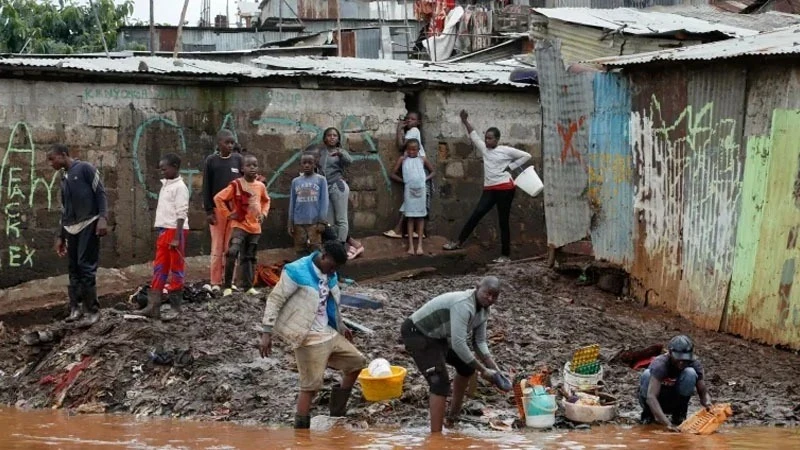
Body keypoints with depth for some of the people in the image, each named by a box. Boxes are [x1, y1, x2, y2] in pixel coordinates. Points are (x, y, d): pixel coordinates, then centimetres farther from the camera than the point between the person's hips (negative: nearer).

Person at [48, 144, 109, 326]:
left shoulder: (85, 169, -3)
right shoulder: (63, 177, 19)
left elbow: (101, 193, -8)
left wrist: (103, 218, -20)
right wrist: (60, 236, 20)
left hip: (88, 225, -7)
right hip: (71, 228, 7)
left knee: (86, 267, -10)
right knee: (74, 268, 5)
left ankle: (92, 310, -6)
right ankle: (76, 307, 9)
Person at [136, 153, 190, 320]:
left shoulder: (179, 187, -11)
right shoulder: (165, 185, 15)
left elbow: (181, 214, -16)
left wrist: (176, 237, -20)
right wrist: (161, 231, 15)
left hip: (175, 231, -9)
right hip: (164, 230, 9)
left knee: (176, 268, -1)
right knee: (159, 268, 5)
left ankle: (175, 307, 4)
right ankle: (153, 307, 3)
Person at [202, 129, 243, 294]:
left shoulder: (237, 159, 7)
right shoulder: (211, 161, 1)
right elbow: (206, 187, 1)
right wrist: (208, 210, -5)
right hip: (217, 208, -2)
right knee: (217, 246, 0)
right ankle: (215, 283, 3)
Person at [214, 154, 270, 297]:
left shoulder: (260, 186, 5)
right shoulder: (236, 185, -10)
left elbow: (266, 200, 25)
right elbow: (218, 198, -9)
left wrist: (263, 213, 9)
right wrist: (228, 215, -10)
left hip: (255, 227, 5)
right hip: (239, 225, -5)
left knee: (249, 257, 11)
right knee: (232, 252, -22)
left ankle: (248, 287, 18)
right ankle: (228, 286, -17)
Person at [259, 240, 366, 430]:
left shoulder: (330, 275, 8)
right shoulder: (297, 272, -16)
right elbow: (275, 300, -14)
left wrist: (341, 325, 30)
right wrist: (267, 332, -18)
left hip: (330, 334, 9)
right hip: (308, 338, -9)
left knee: (357, 361, 12)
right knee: (311, 385, -9)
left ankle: (338, 412, 21)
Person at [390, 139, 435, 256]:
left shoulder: (422, 159, 9)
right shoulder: (403, 160, 7)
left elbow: (432, 172, 18)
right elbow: (393, 174, 8)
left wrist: (425, 179, 0)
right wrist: (403, 180, -4)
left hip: (421, 189, 1)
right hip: (409, 189, -1)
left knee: (420, 216, 2)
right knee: (410, 217, 0)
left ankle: (420, 245, 3)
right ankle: (411, 246, -3)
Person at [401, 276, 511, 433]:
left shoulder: (483, 310, -1)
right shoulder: (463, 305, -32)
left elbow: (480, 342, 8)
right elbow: (458, 344, -35)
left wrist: (495, 370, -5)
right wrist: (483, 370, -26)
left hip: (437, 336, 11)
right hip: (416, 333, -10)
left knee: (466, 365, 21)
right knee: (440, 382, -21)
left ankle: (454, 415, 36)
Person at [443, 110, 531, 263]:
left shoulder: (506, 150, -3)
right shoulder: (484, 150, 11)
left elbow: (526, 156, -1)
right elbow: (474, 136, 12)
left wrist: (511, 167, -5)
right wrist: (465, 121, 1)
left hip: (505, 188, -5)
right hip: (489, 189, 5)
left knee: (503, 221, -2)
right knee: (477, 214, -9)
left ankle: (506, 255, 2)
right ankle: (459, 242, -7)